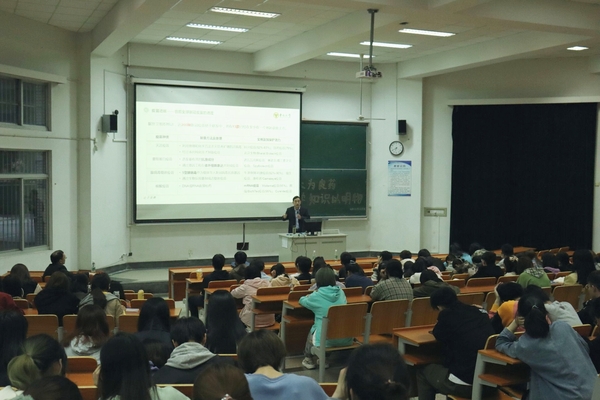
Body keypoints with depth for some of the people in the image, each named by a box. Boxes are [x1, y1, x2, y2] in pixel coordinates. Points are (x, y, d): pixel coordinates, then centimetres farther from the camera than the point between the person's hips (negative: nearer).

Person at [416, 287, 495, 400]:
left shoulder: (447, 314, -7)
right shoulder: (479, 312, 8)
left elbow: (438, 335, 12)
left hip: (465, 383, -7)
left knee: (423, 372, 20)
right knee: (444, 367, 34)